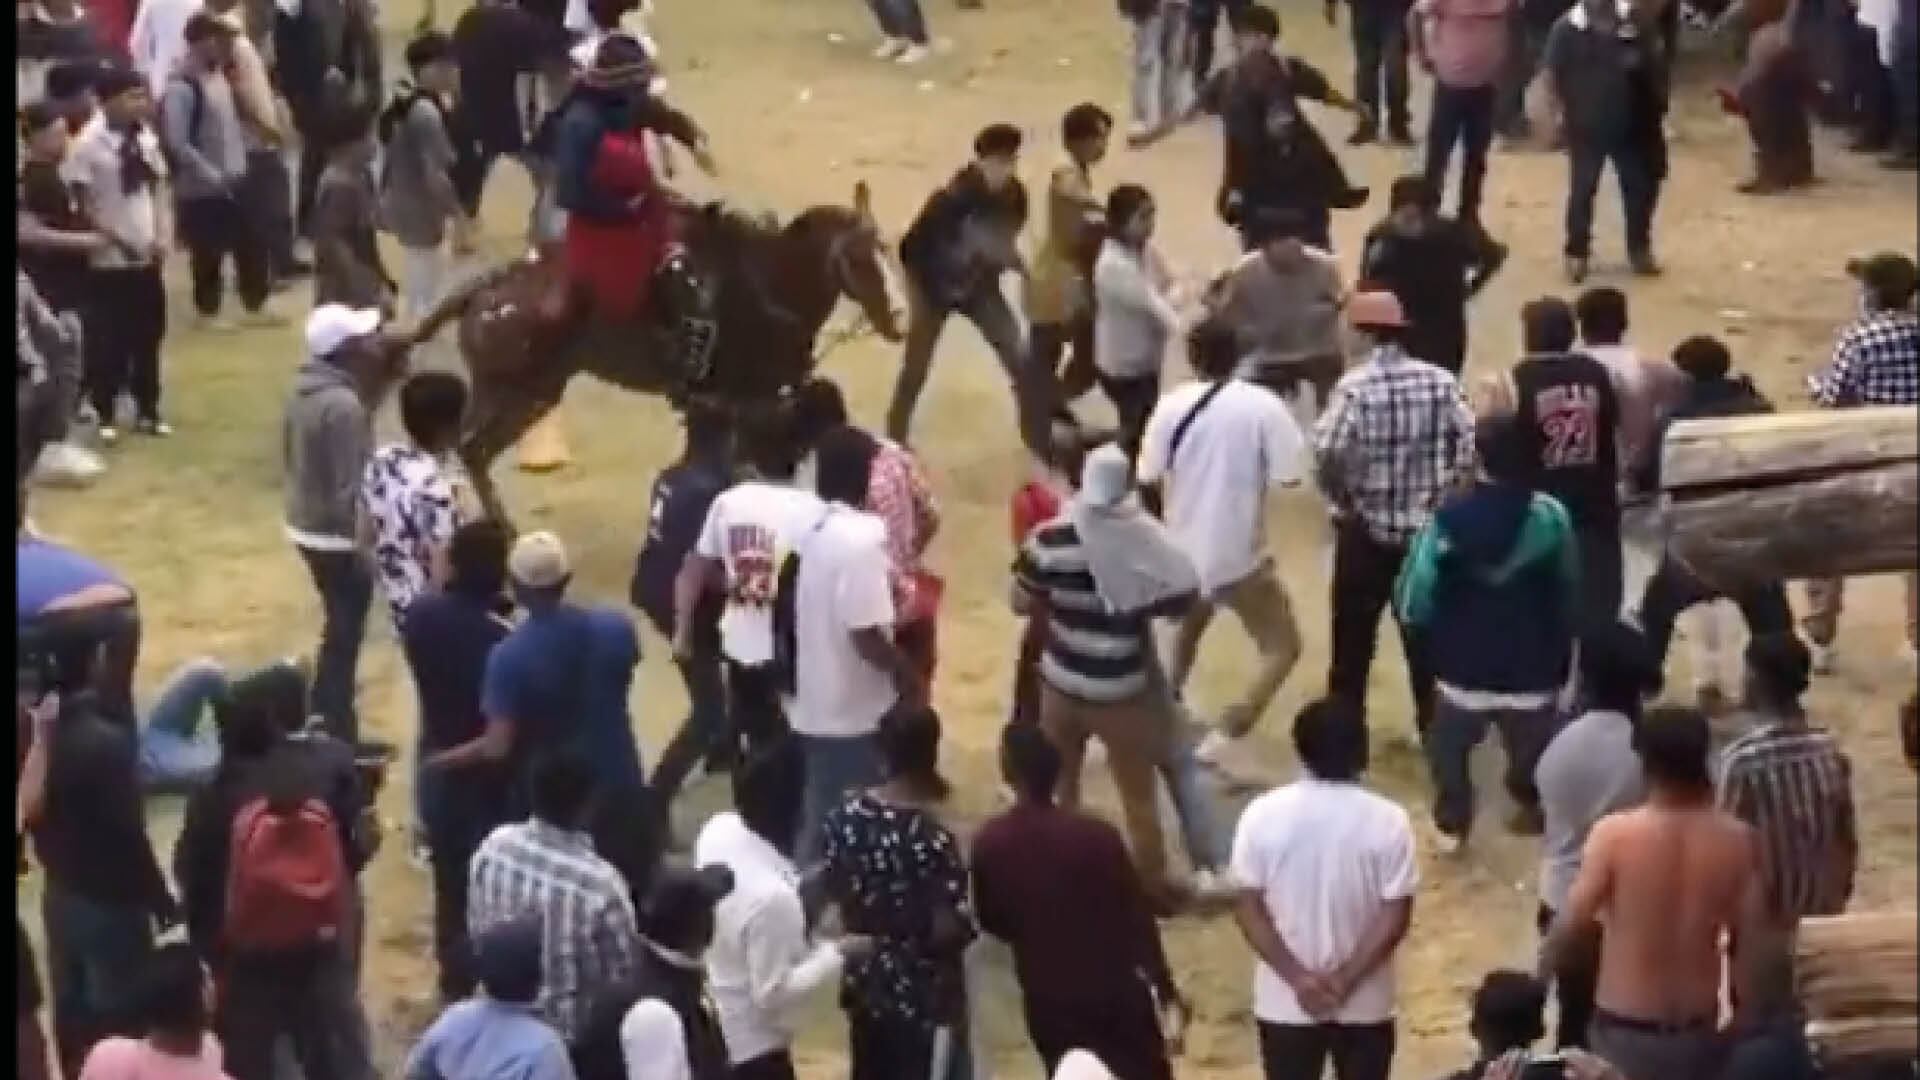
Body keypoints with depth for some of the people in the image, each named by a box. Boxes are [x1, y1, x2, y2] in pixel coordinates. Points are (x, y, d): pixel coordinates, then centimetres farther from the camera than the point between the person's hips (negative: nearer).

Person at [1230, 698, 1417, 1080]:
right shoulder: (1387, 822, -15)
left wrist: (1297, 976, -11)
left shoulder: (1263, 815, -12)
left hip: (1284, 999, 1)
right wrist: (1345, 979, -13)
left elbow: (1248, 908, -10)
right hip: (1365, 1001, -1)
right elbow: (1395, 917, -15)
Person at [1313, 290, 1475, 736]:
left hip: (1367, 529, -3)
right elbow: (1470, 440, -7)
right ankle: (1433, 724, 22)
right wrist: (1445, 489, 4)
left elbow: (1326, 451, -25)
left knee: (1354, 634, 9)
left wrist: (1342, 497, -8)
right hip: (1427, 527, 4)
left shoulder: (1355, 385, -15)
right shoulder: (1440, 380, -3)